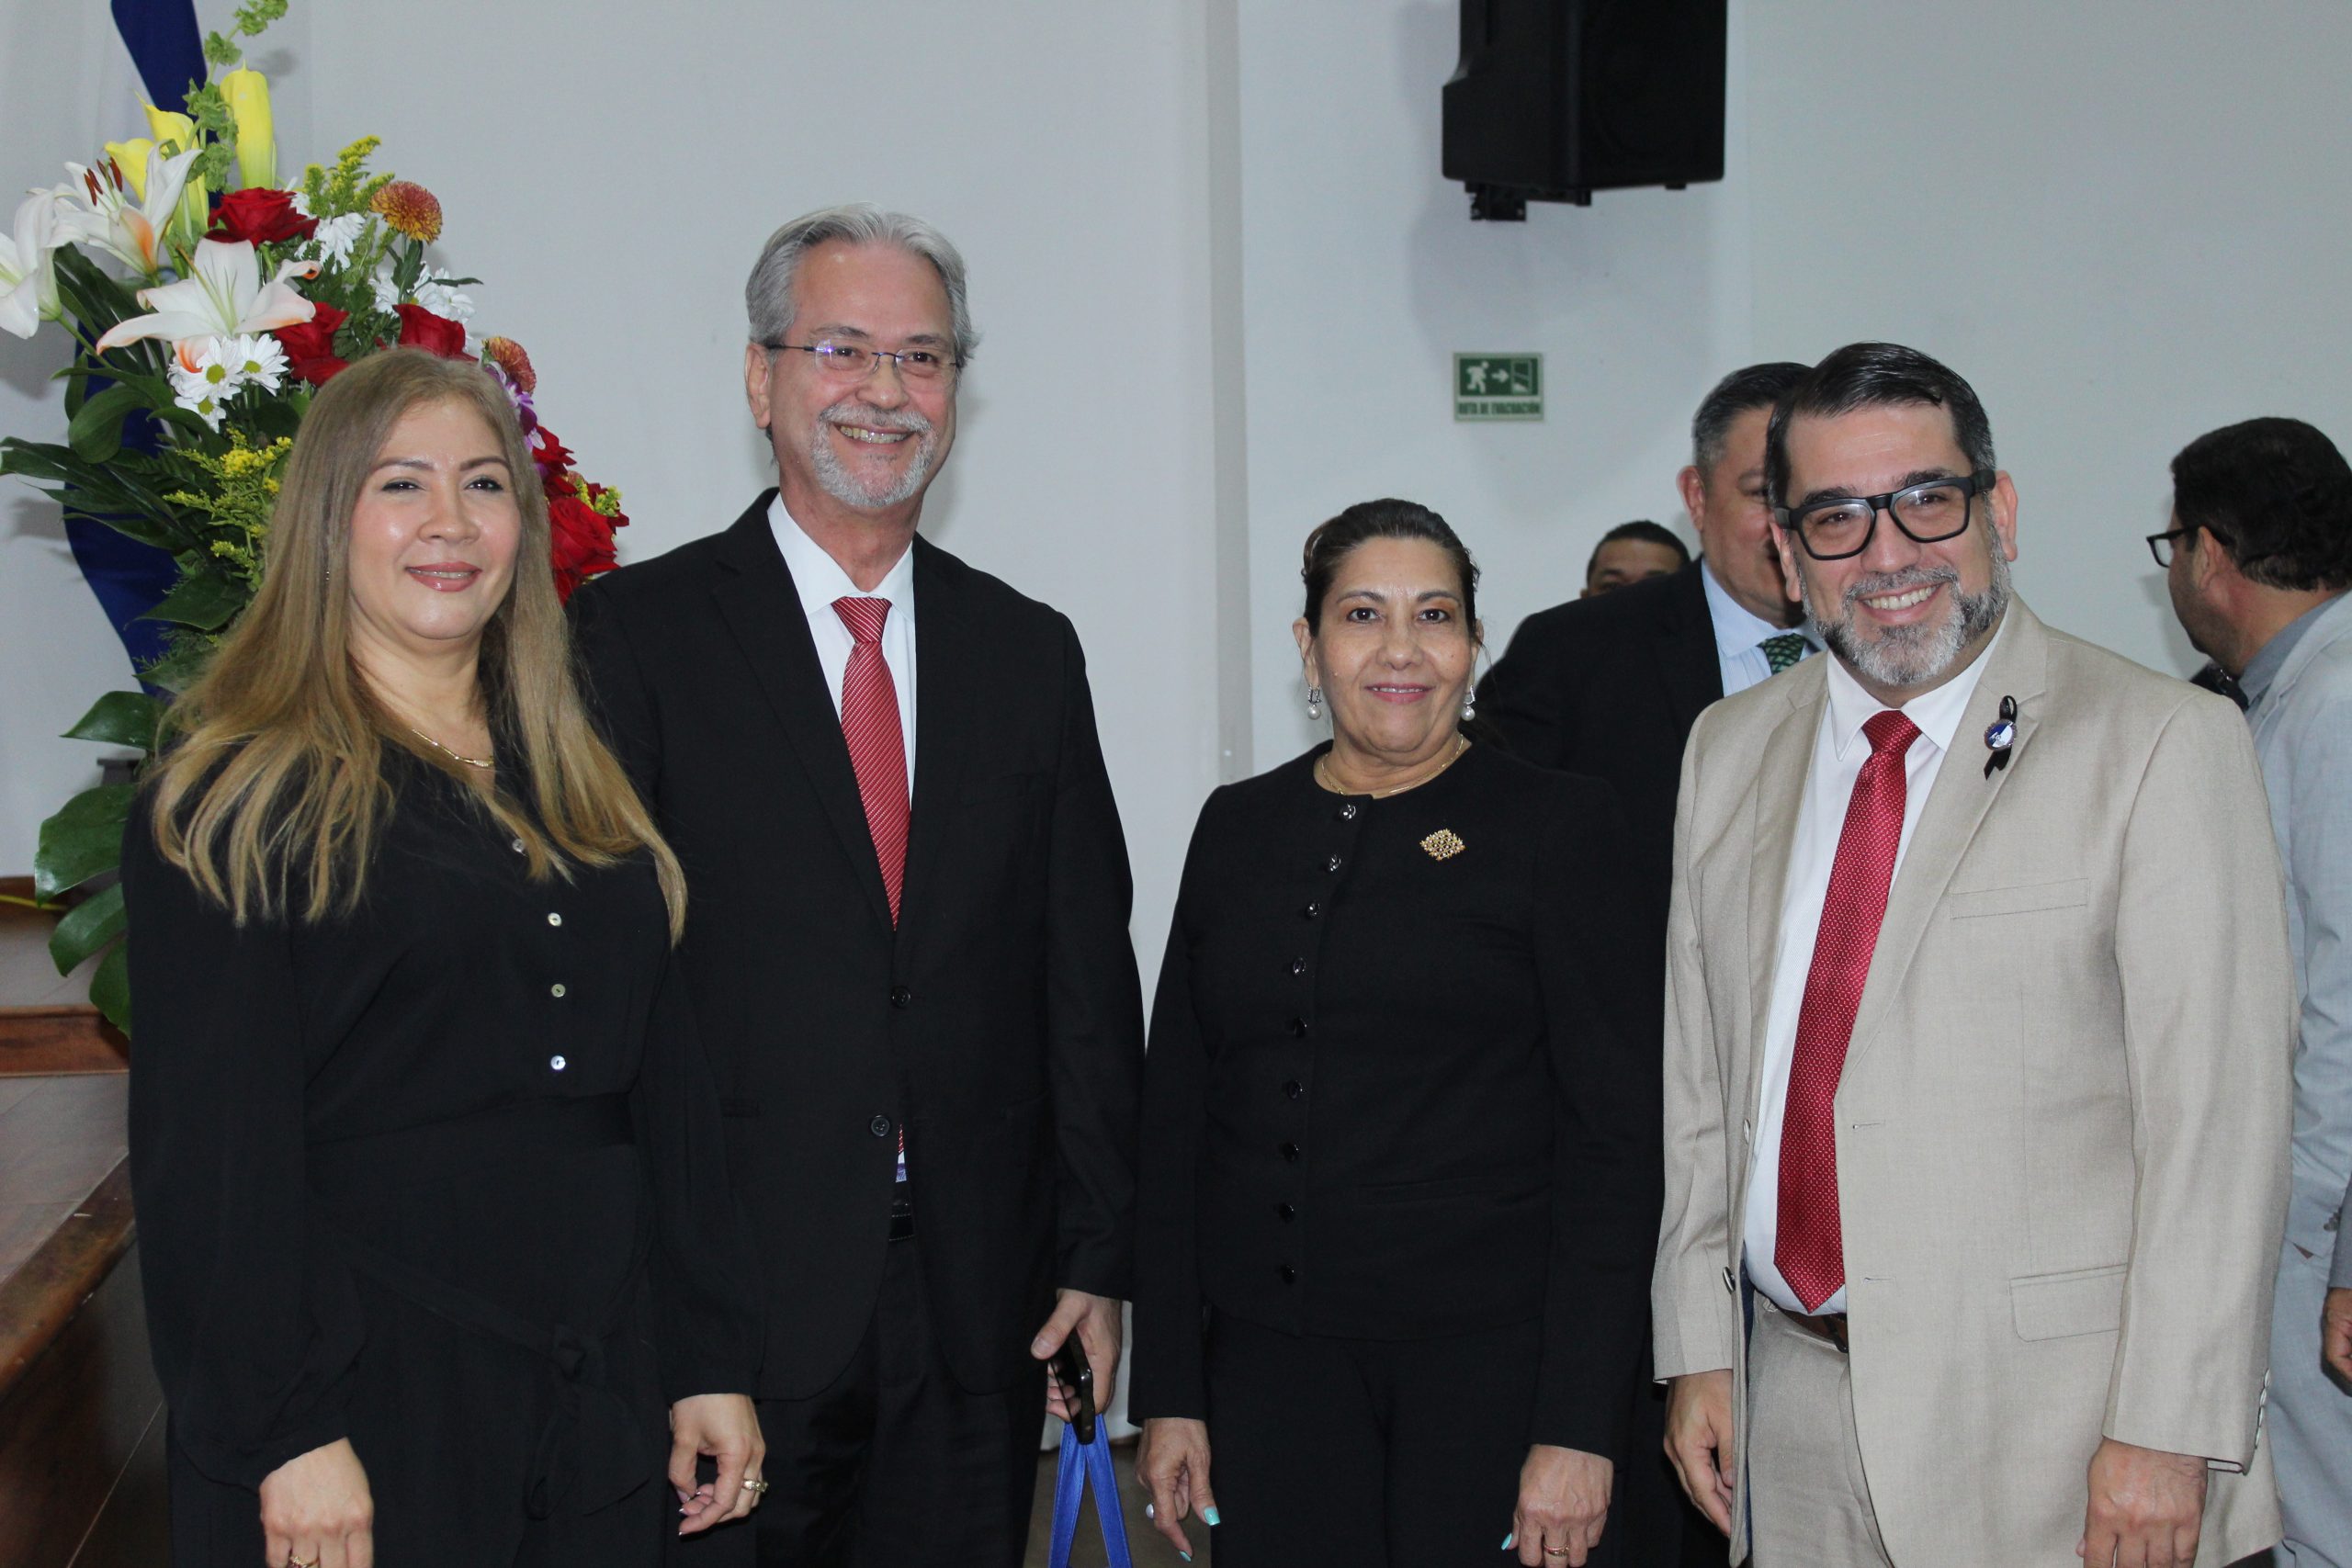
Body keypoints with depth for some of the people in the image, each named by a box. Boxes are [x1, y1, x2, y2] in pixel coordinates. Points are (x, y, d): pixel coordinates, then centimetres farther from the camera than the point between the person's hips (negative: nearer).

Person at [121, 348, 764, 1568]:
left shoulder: (575, 787, 11)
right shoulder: (233, 800, -6)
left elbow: (665, 1083, 11)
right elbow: (210, 1146, -11)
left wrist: (712, 1362, 8)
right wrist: (289, 1434, -16)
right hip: (363, 1417, -5)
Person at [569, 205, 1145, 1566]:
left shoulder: (1029, 651, 9)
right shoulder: (636, 633, -3)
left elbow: (1088, 977, 9)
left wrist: (1098, 1253, 6)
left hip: (980, 1306, 4)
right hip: (731, 1294, -3)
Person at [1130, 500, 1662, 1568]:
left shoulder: (1553, 826, -2)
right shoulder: (1240, 827, 8)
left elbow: (1614, 1137, -6)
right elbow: (1175, 1117, 9)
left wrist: (1579, 1428, -12)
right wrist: (1170, 1394, 4)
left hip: (1488, 1359, -3)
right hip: (1273, 1357, 3)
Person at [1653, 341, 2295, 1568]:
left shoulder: (2164, 744, -8)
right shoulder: (1729, 752, 8)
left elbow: (2218, 1111, -12)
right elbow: (1703, 1081, 10)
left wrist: (2166, 1431, -15)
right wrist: (1700, 1351, 7)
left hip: (2046, 1425, -4)